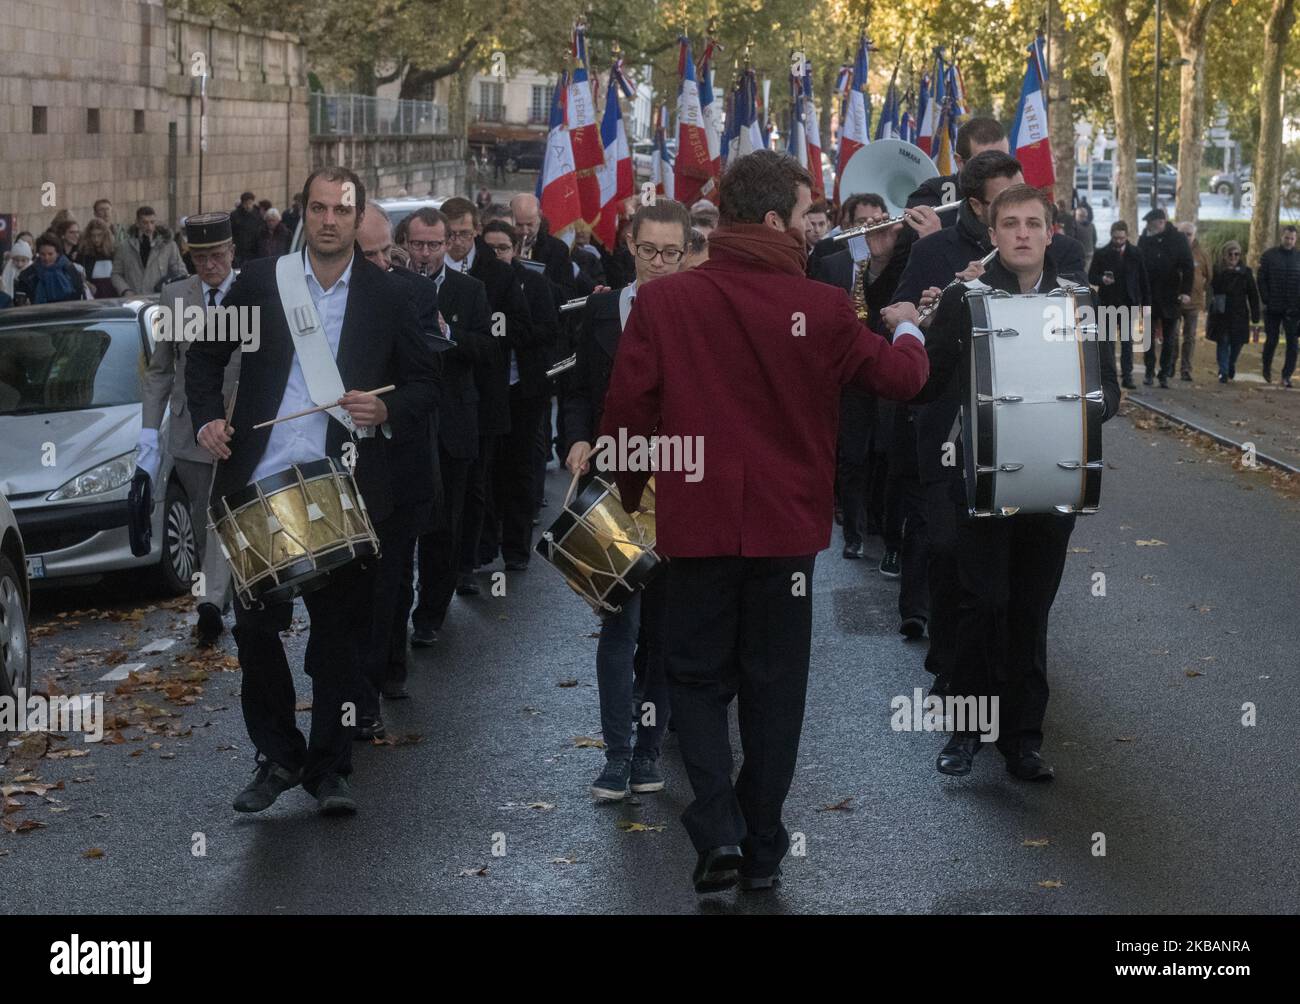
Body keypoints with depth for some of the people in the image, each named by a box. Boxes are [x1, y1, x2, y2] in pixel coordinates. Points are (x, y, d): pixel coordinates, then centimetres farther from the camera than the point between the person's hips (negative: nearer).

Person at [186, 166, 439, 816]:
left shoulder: (386, 297, 4)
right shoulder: (260, 281, 5)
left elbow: (424, 382, 8)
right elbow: (206, 355, 11)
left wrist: (386, 412, -12)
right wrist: (207, 417, -5)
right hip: (260, 487, 1)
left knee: (340, 632, 4)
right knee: (256, 627, 5)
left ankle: (329, 767, 14)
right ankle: (277, 758, 19)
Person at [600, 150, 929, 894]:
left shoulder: (664, 301, -9)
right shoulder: (822, 308, -9)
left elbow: (627, 411, -7)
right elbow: (901, 378, 5)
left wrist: (629, 496, 10)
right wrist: (910, 334, 27)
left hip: (698, 520, 0)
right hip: (787, 525, 0)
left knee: (699, 677, 13)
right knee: (774, 686, 12)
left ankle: (719, 829, -4)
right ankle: (763, 850, 17)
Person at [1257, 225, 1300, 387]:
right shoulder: (1269, 256, 2)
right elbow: (1262, 280, 1)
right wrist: (1266, 300, -9)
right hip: (1273, 308, -1)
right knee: (1271, 340, 7)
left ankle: (1287, 375, 3)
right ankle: (1267, 369, 29)